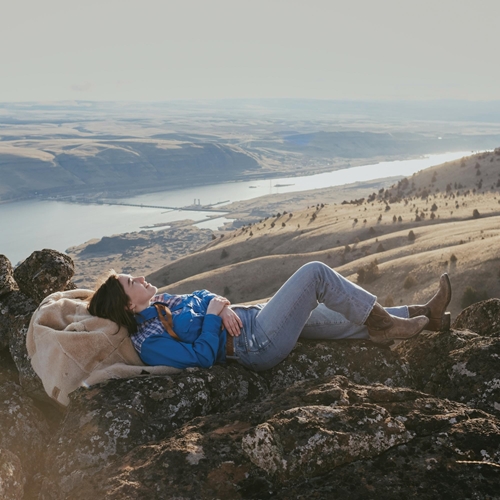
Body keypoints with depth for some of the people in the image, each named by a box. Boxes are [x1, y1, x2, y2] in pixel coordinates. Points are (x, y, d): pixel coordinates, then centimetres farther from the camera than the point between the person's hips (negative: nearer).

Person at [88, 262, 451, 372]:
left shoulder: (159, 302, 13)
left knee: (352, 319, 10)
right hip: (257, 344, -10)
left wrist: (222, 306, -5)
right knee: (315, 272, -14)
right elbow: (202, 357, -20)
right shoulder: (149, 341, -14)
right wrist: (214, 313, -15)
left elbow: (203, 297, 18)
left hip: (254, 318, 10)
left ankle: (426, 316, 20)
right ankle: (384, 324, 0)